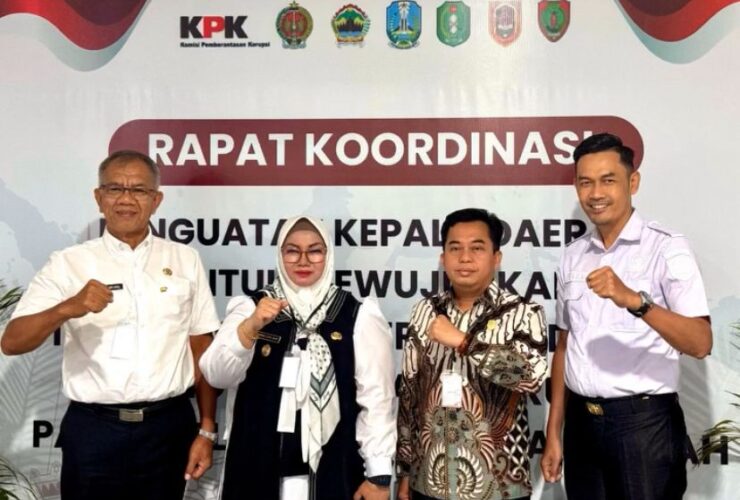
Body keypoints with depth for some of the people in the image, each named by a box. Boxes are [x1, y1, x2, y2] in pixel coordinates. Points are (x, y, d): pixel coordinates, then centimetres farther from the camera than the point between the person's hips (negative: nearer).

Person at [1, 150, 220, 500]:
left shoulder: (185, 260, 4)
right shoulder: (68, 263, 0)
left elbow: (202, 349, 6)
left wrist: (207, 429, 4)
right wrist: (68, 308, -25)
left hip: (169, 427, 1)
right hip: (94, 432, -1)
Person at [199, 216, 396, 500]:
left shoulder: (358, 316, -4)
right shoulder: (251, 308, 1)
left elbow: (376, 398, -4)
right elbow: (217, 376, -10)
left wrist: (379, 473, -6)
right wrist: (250, 327, -24)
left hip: (333, 469, -1)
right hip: (259, 467, 1)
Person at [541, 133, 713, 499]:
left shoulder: (666, 248, -8)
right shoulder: (573, 256, 8)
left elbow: (700, 343, -18)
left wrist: (634, 300, -33)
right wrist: (554, 432, 11)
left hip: (643, 421, -4)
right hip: (582, 421, 5)